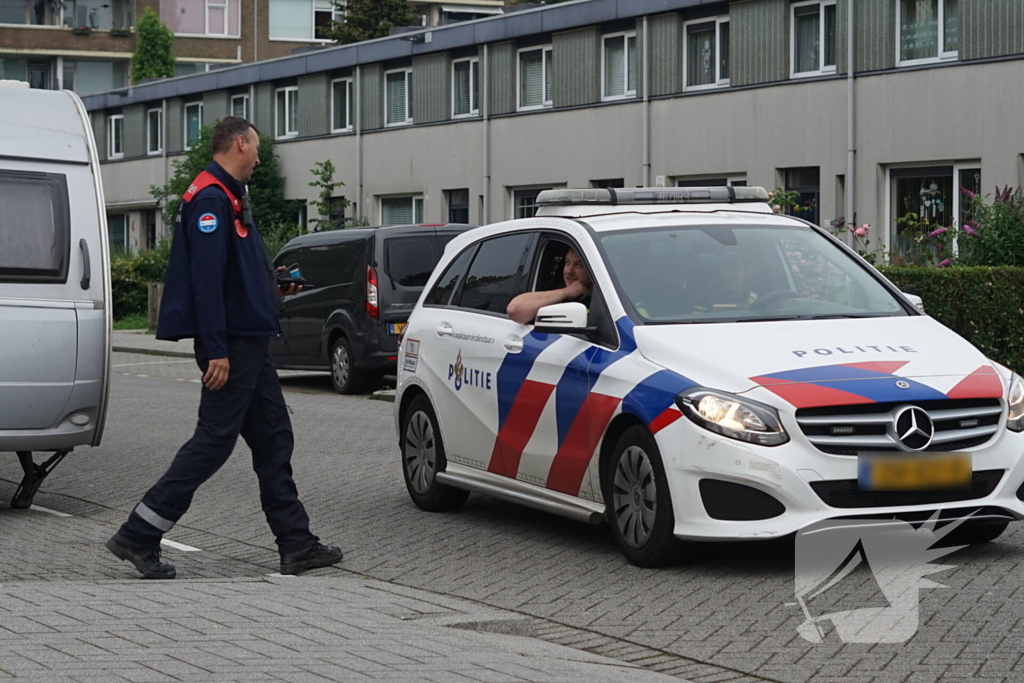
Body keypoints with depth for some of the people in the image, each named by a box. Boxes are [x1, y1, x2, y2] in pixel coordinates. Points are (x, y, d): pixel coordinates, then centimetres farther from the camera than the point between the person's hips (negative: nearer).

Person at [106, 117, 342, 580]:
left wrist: (274, 288, 21)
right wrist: (216, 350, -25)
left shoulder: (230, 197, 18)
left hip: (249, 340, 11)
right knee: (214, 441, -7)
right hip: (231, 343, -11)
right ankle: (138, 536, -1)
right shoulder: (210, 198, -16)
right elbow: (206, 277, -23)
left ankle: (296, 545, 14)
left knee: (273, 438, 10)